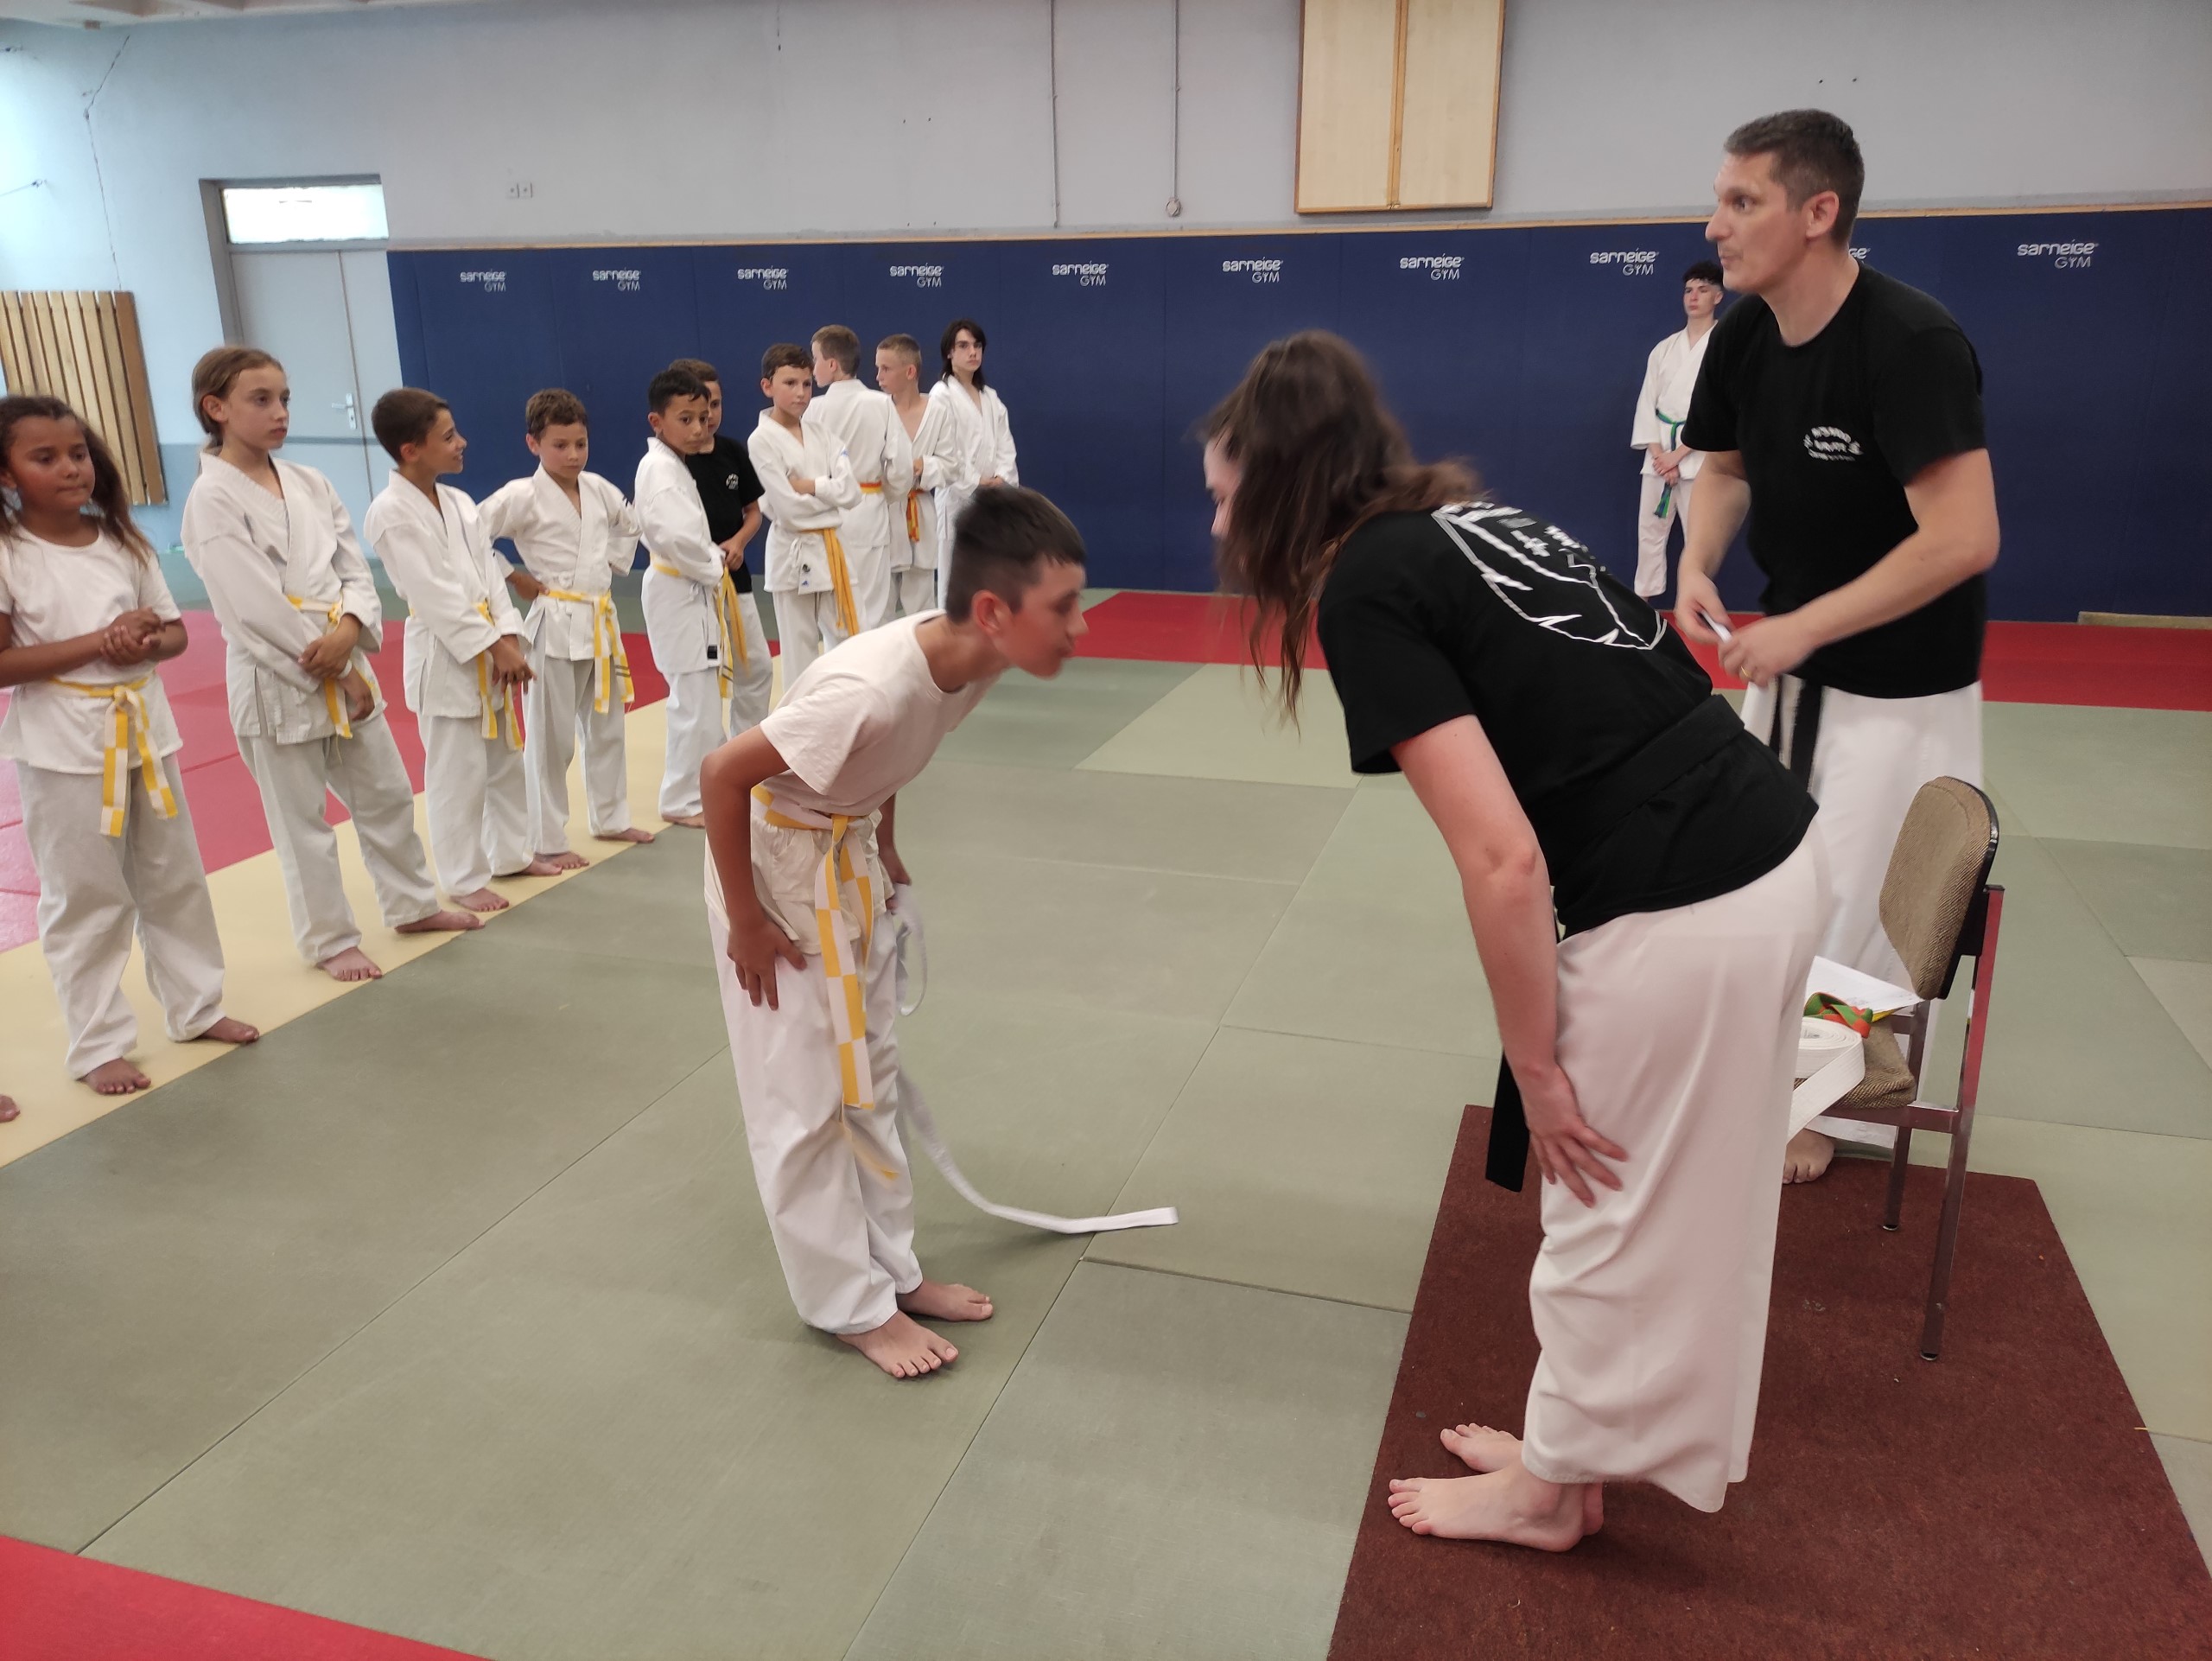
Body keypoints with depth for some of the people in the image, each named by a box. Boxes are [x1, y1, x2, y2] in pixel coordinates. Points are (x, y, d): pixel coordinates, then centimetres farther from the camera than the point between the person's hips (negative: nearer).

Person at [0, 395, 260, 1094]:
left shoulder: (122, 542, 3)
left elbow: (175, 632, 9)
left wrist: (146, 645, -13)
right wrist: (97, 642, -22)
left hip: (143, 728, 5)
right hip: (62, 744, -5)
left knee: (174, 880, 16)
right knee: (86, 899, 4)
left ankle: (197, 1008, 32)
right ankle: (99, 1045, 17)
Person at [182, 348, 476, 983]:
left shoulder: (310, 483, 6)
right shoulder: (213, 499, -13)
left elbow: (356, 570, 5)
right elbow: (255, 610, -18)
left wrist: (349, 631, -16)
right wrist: (337, 672, -15)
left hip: (344, 668, 6)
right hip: (277, 679, -6)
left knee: (386, 794, 17)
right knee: (303, 824, 6)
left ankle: (413, 906, 35)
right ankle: (331, 942, 21)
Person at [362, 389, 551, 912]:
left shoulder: (458, 502, 8)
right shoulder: (391, 514, -16)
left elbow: (488, 570, 5)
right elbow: (435, 596, -20)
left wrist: (508, 638, -7)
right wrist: (493, 647, -19)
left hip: (488, 651, 8)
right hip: (444, 658, -8)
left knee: (506, 760, 18)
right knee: (457, 775, -1)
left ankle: (511, 855, 35)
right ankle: (465, 879, 13)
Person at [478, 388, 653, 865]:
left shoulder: (598, 489, 6)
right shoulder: (523, 495, -13)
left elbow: (629, 525, 24)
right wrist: (512, 578, -11)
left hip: (601, 622, 7)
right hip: (554, 626, -6)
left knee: (606, 727, 17)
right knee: (551, 737, 1)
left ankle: (610, 819, 33)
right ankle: (547, 841, 11)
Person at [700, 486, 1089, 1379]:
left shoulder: (974, 660, -14)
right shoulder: (870, 690, -38)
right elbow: (722, 773, -29)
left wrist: (884, 846, 12)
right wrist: (744, 923, -19)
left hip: (850, 860, 8)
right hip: (774, 862, -8)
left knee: (870, 1077, 17)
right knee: (803, 1101, 4)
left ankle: (892, 1269, 33)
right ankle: (855, 1306, 20)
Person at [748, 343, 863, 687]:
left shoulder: (821, 434, 7)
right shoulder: (762, 440, -9)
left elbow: (852, 492, -4)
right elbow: (788, 508, -17)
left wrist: (809, 485, -15)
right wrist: (830, 493, -6)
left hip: (833, 548, 5)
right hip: (793, 553, -5)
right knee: (799, 651, 4)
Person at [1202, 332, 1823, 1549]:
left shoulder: (1366, 590, -13)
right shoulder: (1472, 522, 13)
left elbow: (1504, 862, -19)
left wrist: (1535, 1066, -6)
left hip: (1678, 919, -9)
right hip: (1774, 854, 9)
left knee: (1612, 1217, 12)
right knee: (1678, 1202, 23)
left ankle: (1549, 1489, 35)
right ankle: (1577, 1439, 44)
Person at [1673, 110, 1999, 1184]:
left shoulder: (1911, 345, -27)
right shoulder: (1743, 333, -6)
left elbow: (1966, 539, -30)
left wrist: (1800, 628, -27)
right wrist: (1697, 566, -10)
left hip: (1900, 684, -7)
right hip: (1789, 661, 7)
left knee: (1853, 914, 3)